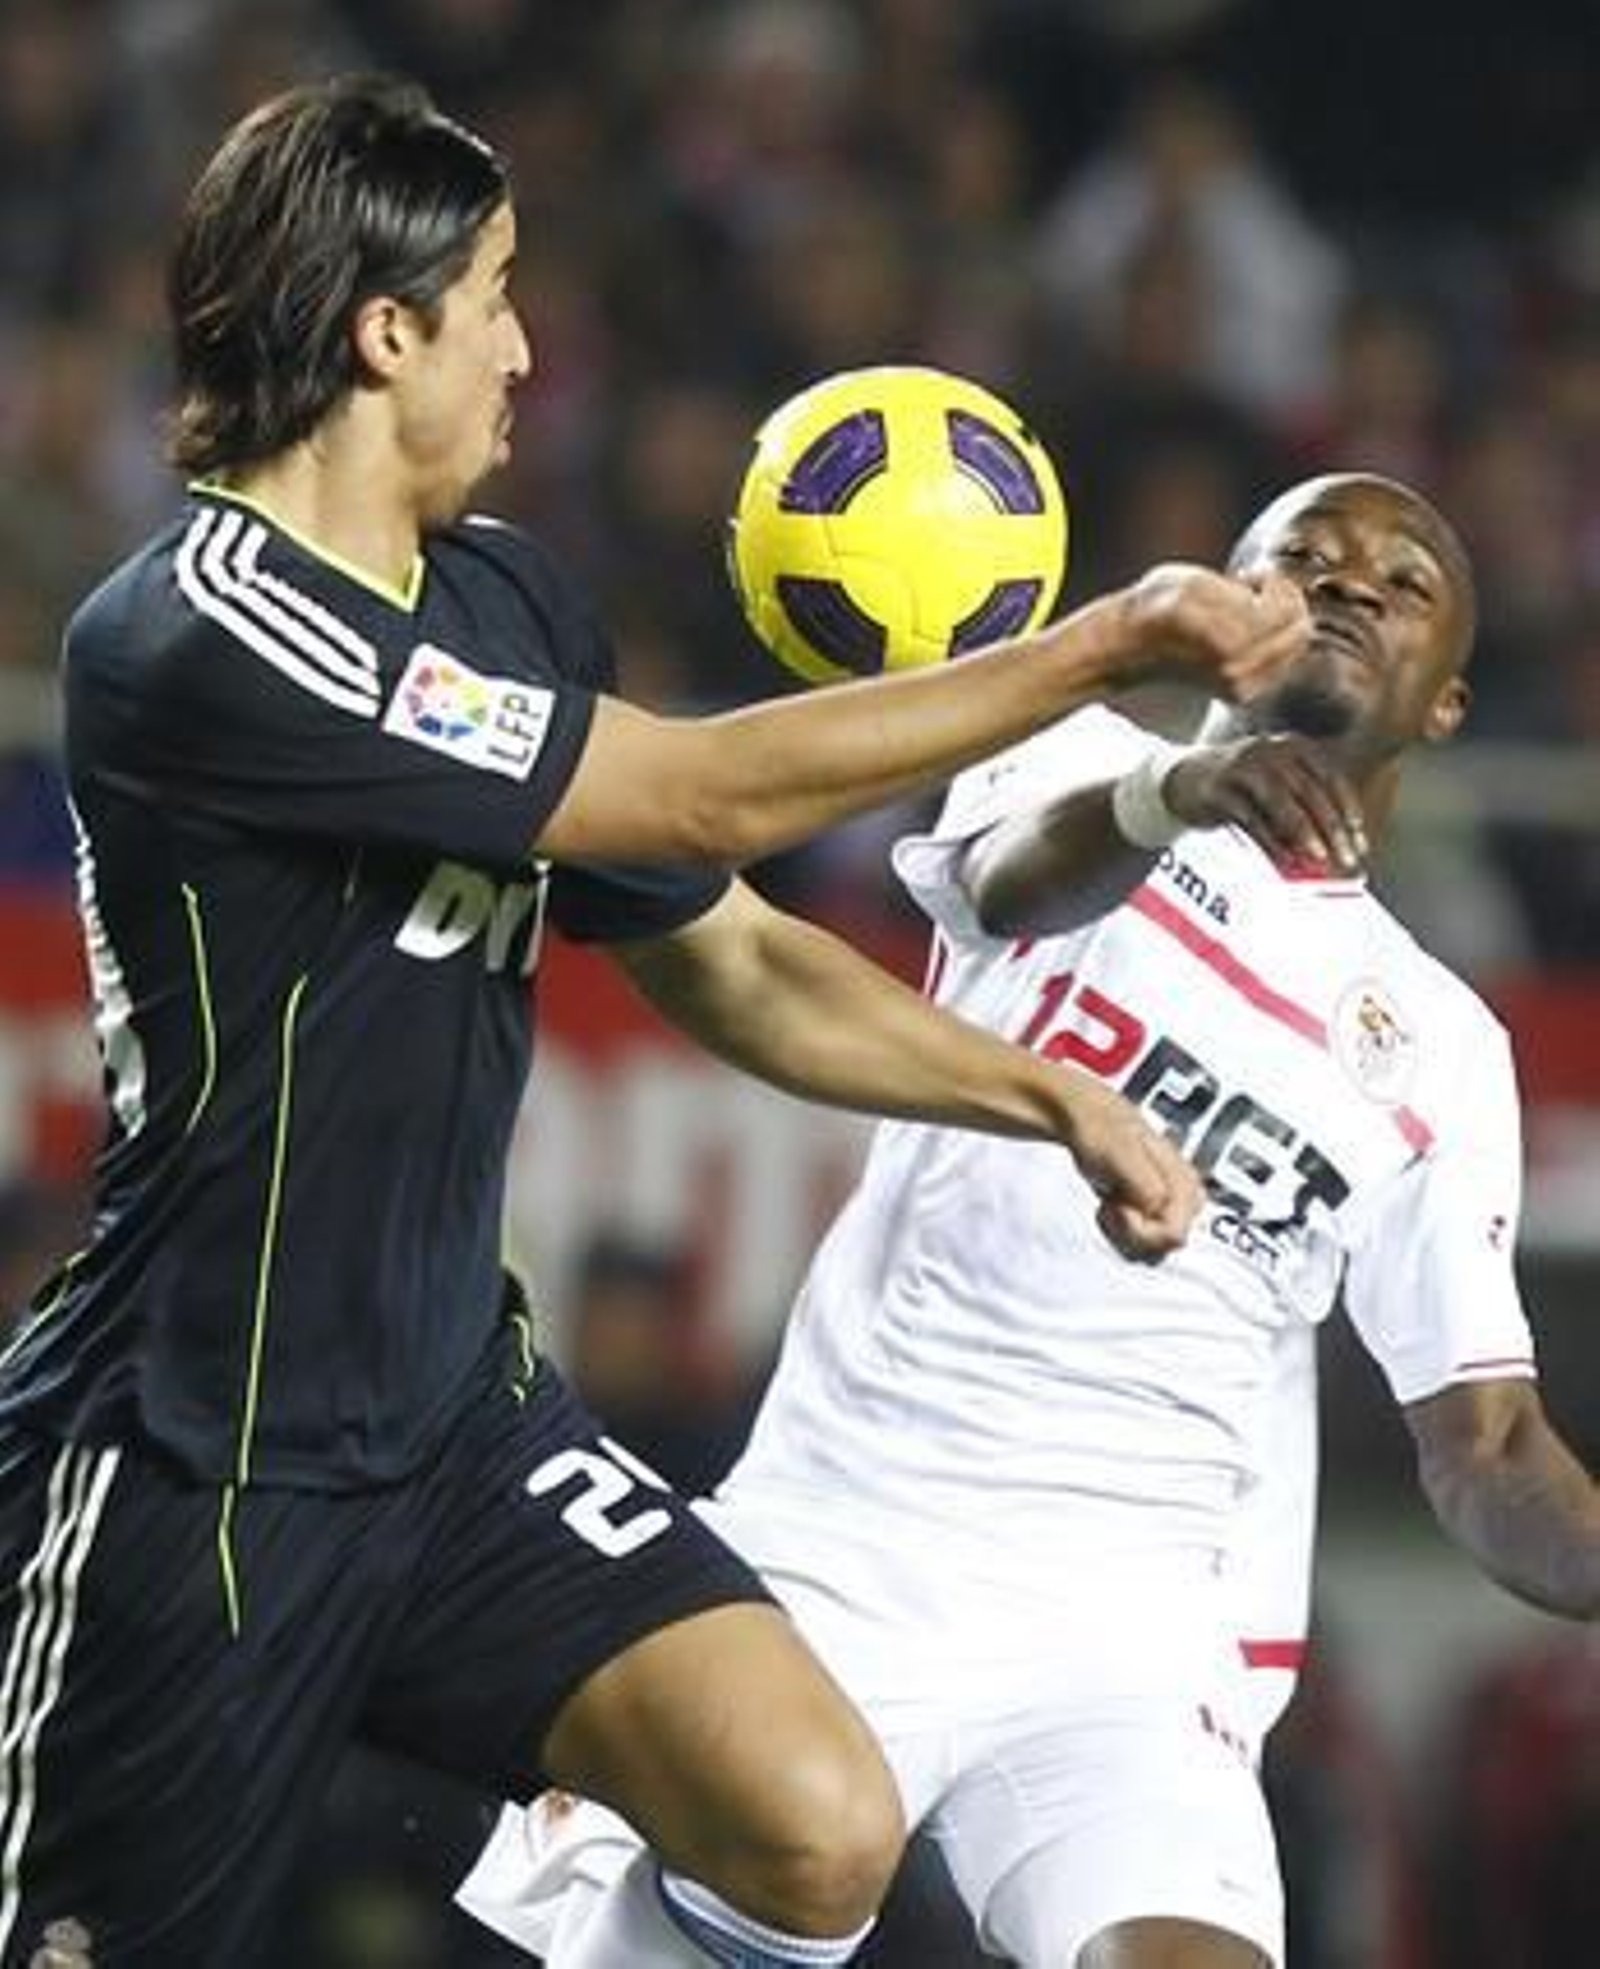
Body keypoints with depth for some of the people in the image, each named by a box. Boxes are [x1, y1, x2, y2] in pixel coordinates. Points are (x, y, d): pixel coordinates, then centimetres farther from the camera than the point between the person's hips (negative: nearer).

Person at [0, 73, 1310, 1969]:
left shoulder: (505, 597, 7)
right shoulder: (194, 639, -19)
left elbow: (734, 963, 19)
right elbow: (710, 799, -18)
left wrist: (1046, 1092, 6)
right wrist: (1113, 645, -13)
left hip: (457, 1418, 7)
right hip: (186, 1473, -7)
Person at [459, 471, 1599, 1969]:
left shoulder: (1439, 1047, 12)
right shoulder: (1087, 765, 6)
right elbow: (1017, 880, -19)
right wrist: (1178, 791, -42)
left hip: (1129, 1636, 1)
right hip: (825, 1563, 0)